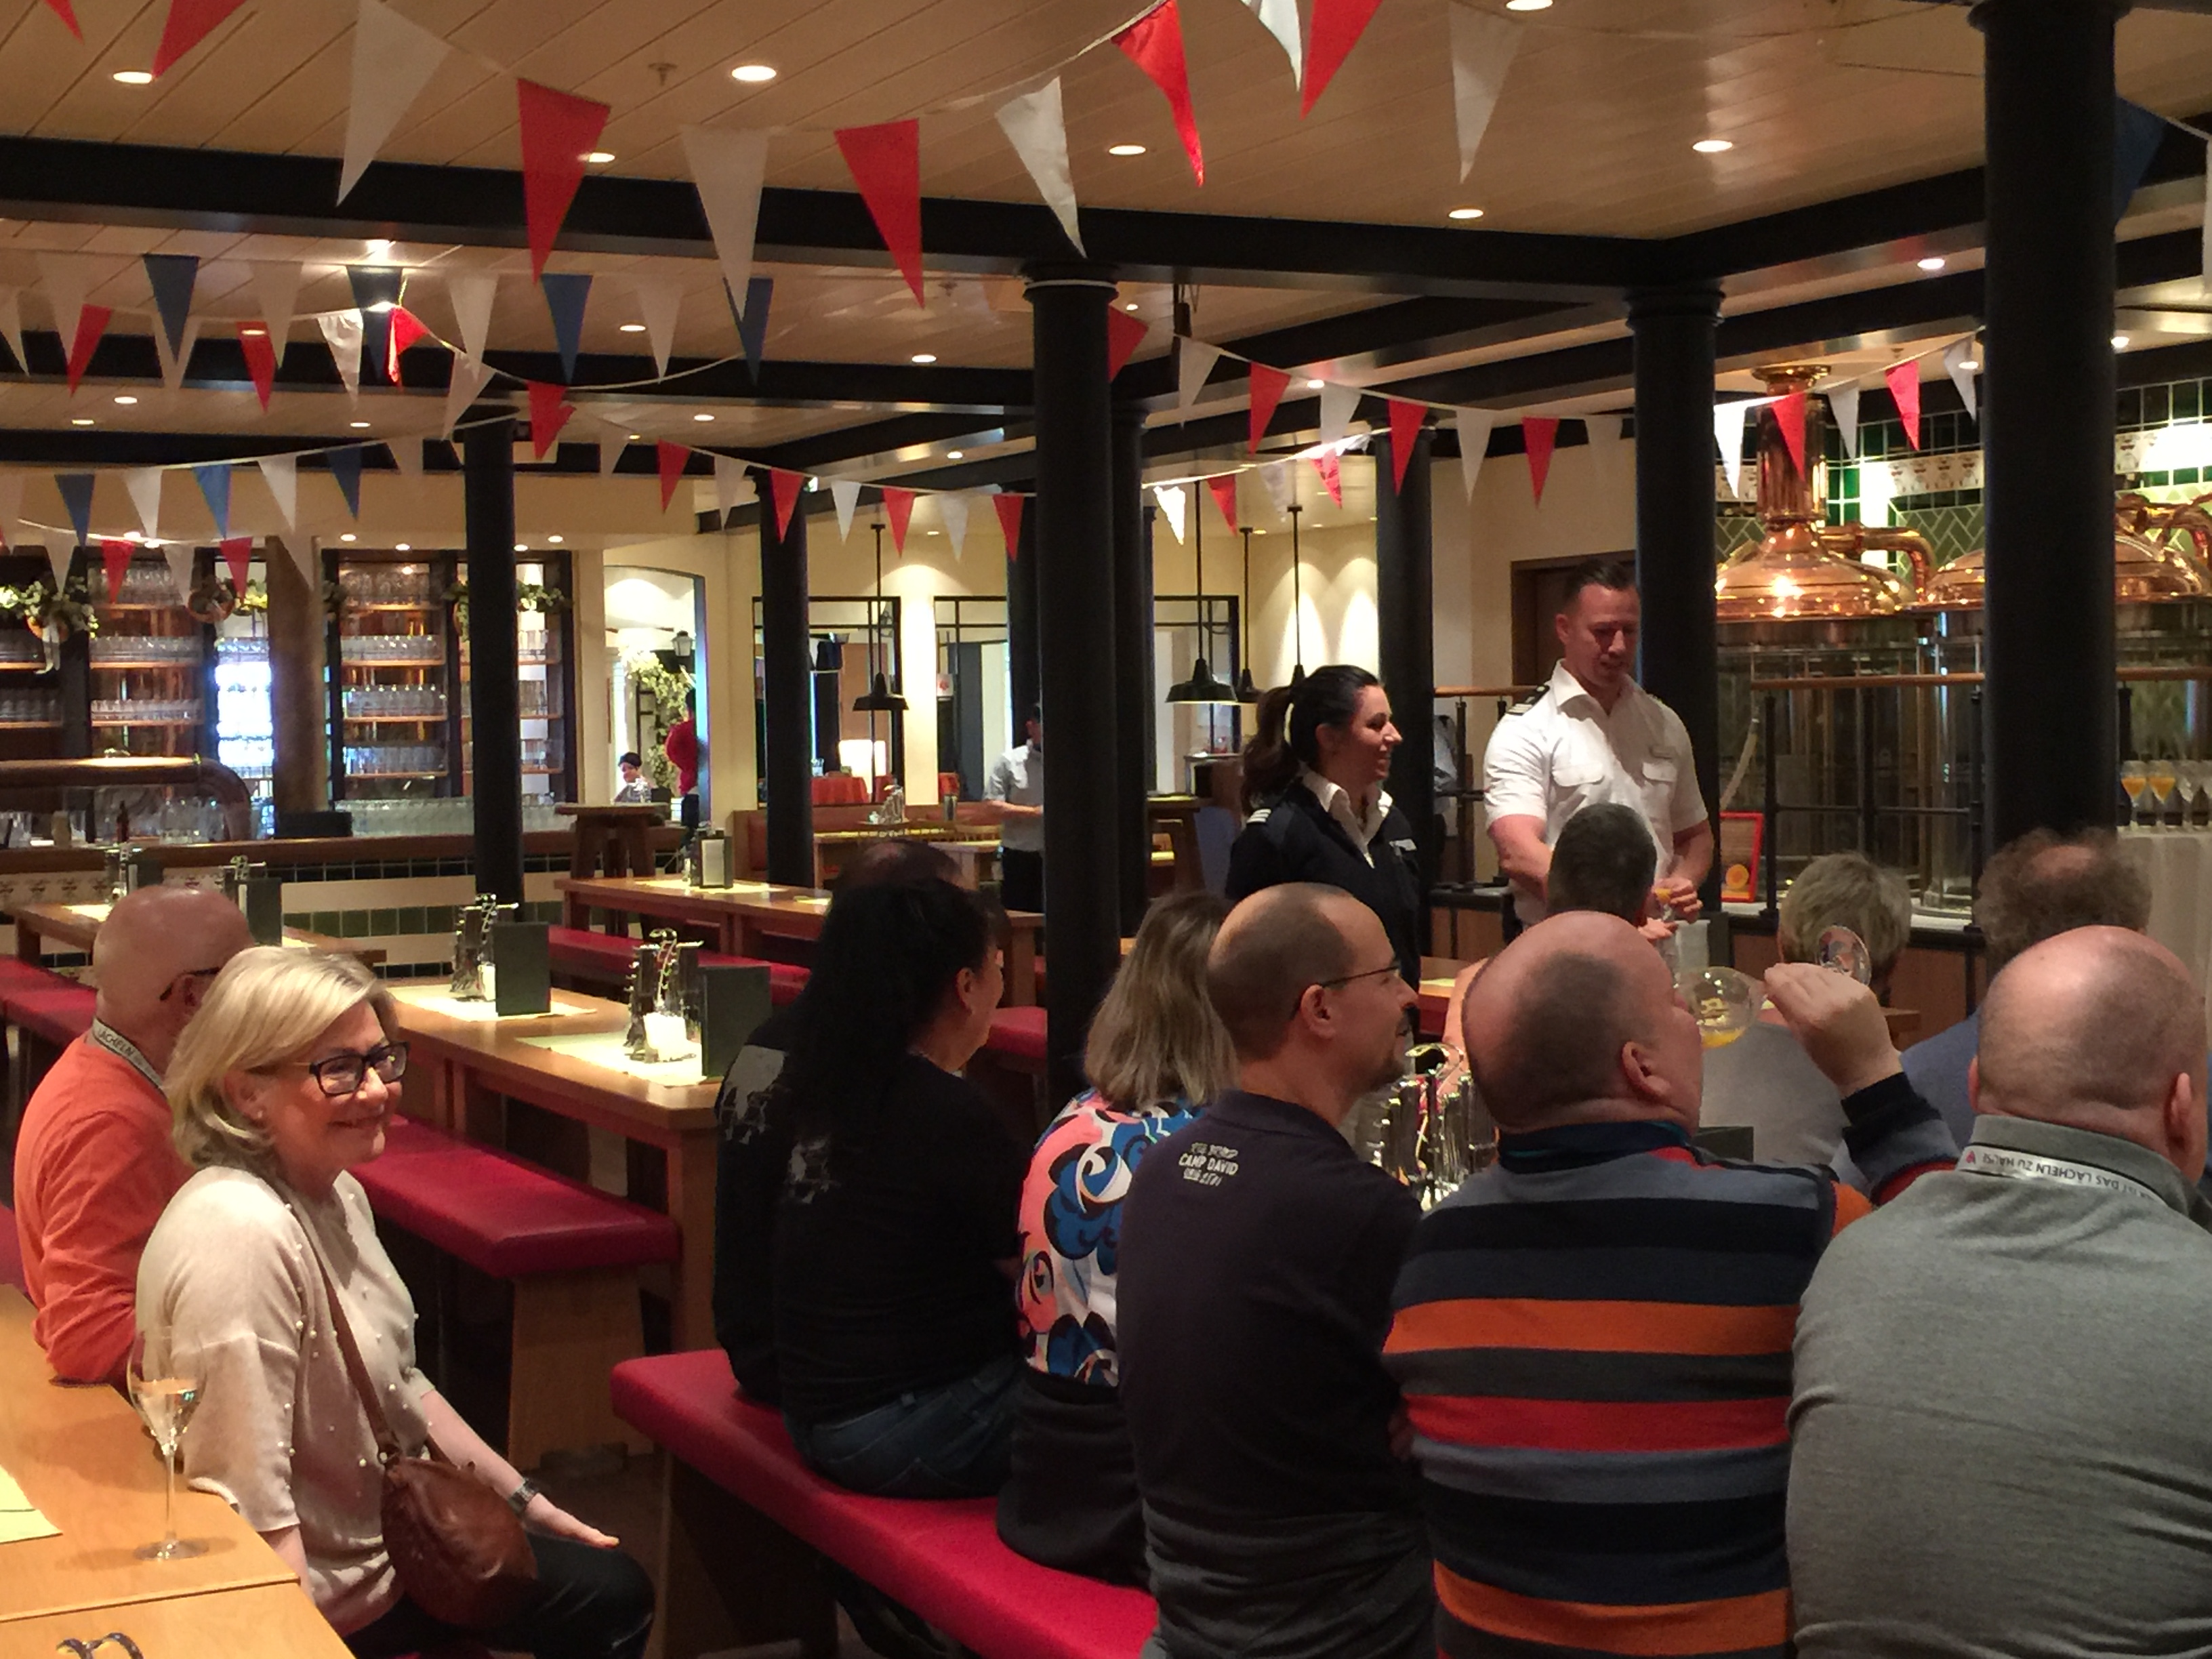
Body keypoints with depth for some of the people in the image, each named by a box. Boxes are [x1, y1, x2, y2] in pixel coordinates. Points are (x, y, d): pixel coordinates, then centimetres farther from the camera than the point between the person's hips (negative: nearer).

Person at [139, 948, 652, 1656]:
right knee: (606, 1596, 4)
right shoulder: (239, 1235, -30)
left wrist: (525, 1501, 14)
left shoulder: (339, 1197, 1)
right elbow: (247, 1502, -32)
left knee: (613, 1591, 16)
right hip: (329, 1592, -8)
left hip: (387, 1537, 9)